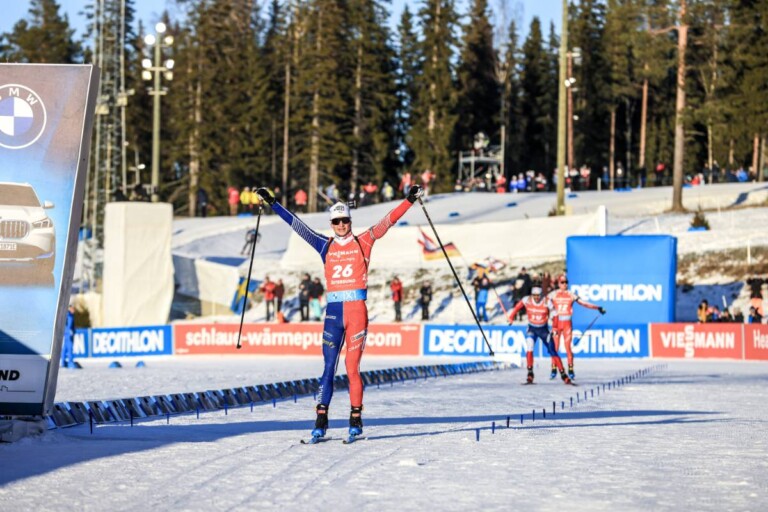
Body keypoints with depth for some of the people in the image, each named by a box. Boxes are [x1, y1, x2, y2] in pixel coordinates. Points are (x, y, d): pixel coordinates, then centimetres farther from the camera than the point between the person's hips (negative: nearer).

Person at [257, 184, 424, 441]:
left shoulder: (363, 242, 8)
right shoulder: (325, 246, 12)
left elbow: (388, 221, 2)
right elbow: (297, 225, 15)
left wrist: (409, 200, -6)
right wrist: (273, 204, 15)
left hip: (357, 309, -2)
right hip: (334, 311, 2)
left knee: (352, 367, -4)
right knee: (329, 366, -2)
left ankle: (356, 419, 5)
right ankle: (321, 419, -2)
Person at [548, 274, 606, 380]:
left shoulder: (571, 295, 6)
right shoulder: (553, 295, 3)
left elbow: (583, 303, 6)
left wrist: (597, 308, 1)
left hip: (567, 323, 0)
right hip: (556, 323, 0)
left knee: (568, 347, -5)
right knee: (555, 347, -1)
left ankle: (570, 371, 1)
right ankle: (554, 370, 8)